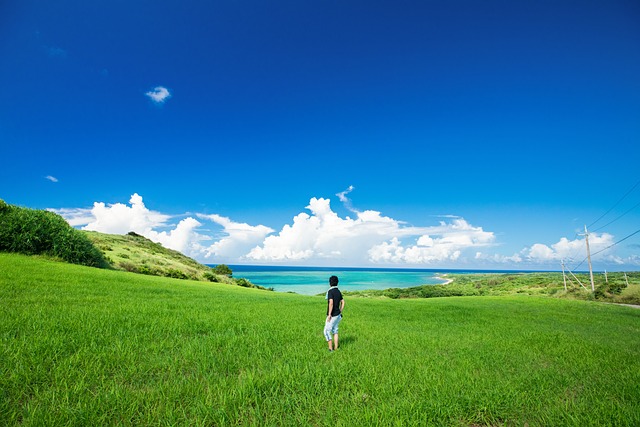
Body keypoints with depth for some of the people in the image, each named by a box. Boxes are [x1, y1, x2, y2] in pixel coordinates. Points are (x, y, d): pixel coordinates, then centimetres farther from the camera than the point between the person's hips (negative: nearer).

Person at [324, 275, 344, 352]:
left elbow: (331, 303, -26)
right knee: (335, 331, 17)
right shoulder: (338, 291, 8)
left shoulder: (330, 291, -17)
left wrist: (329, 314, -21)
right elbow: (343, 303, 13)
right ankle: (335, 348, 20)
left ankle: (330, 348, 7)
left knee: (327, 331, 3)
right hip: (338, 315, 8)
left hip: (332, 316, -8)